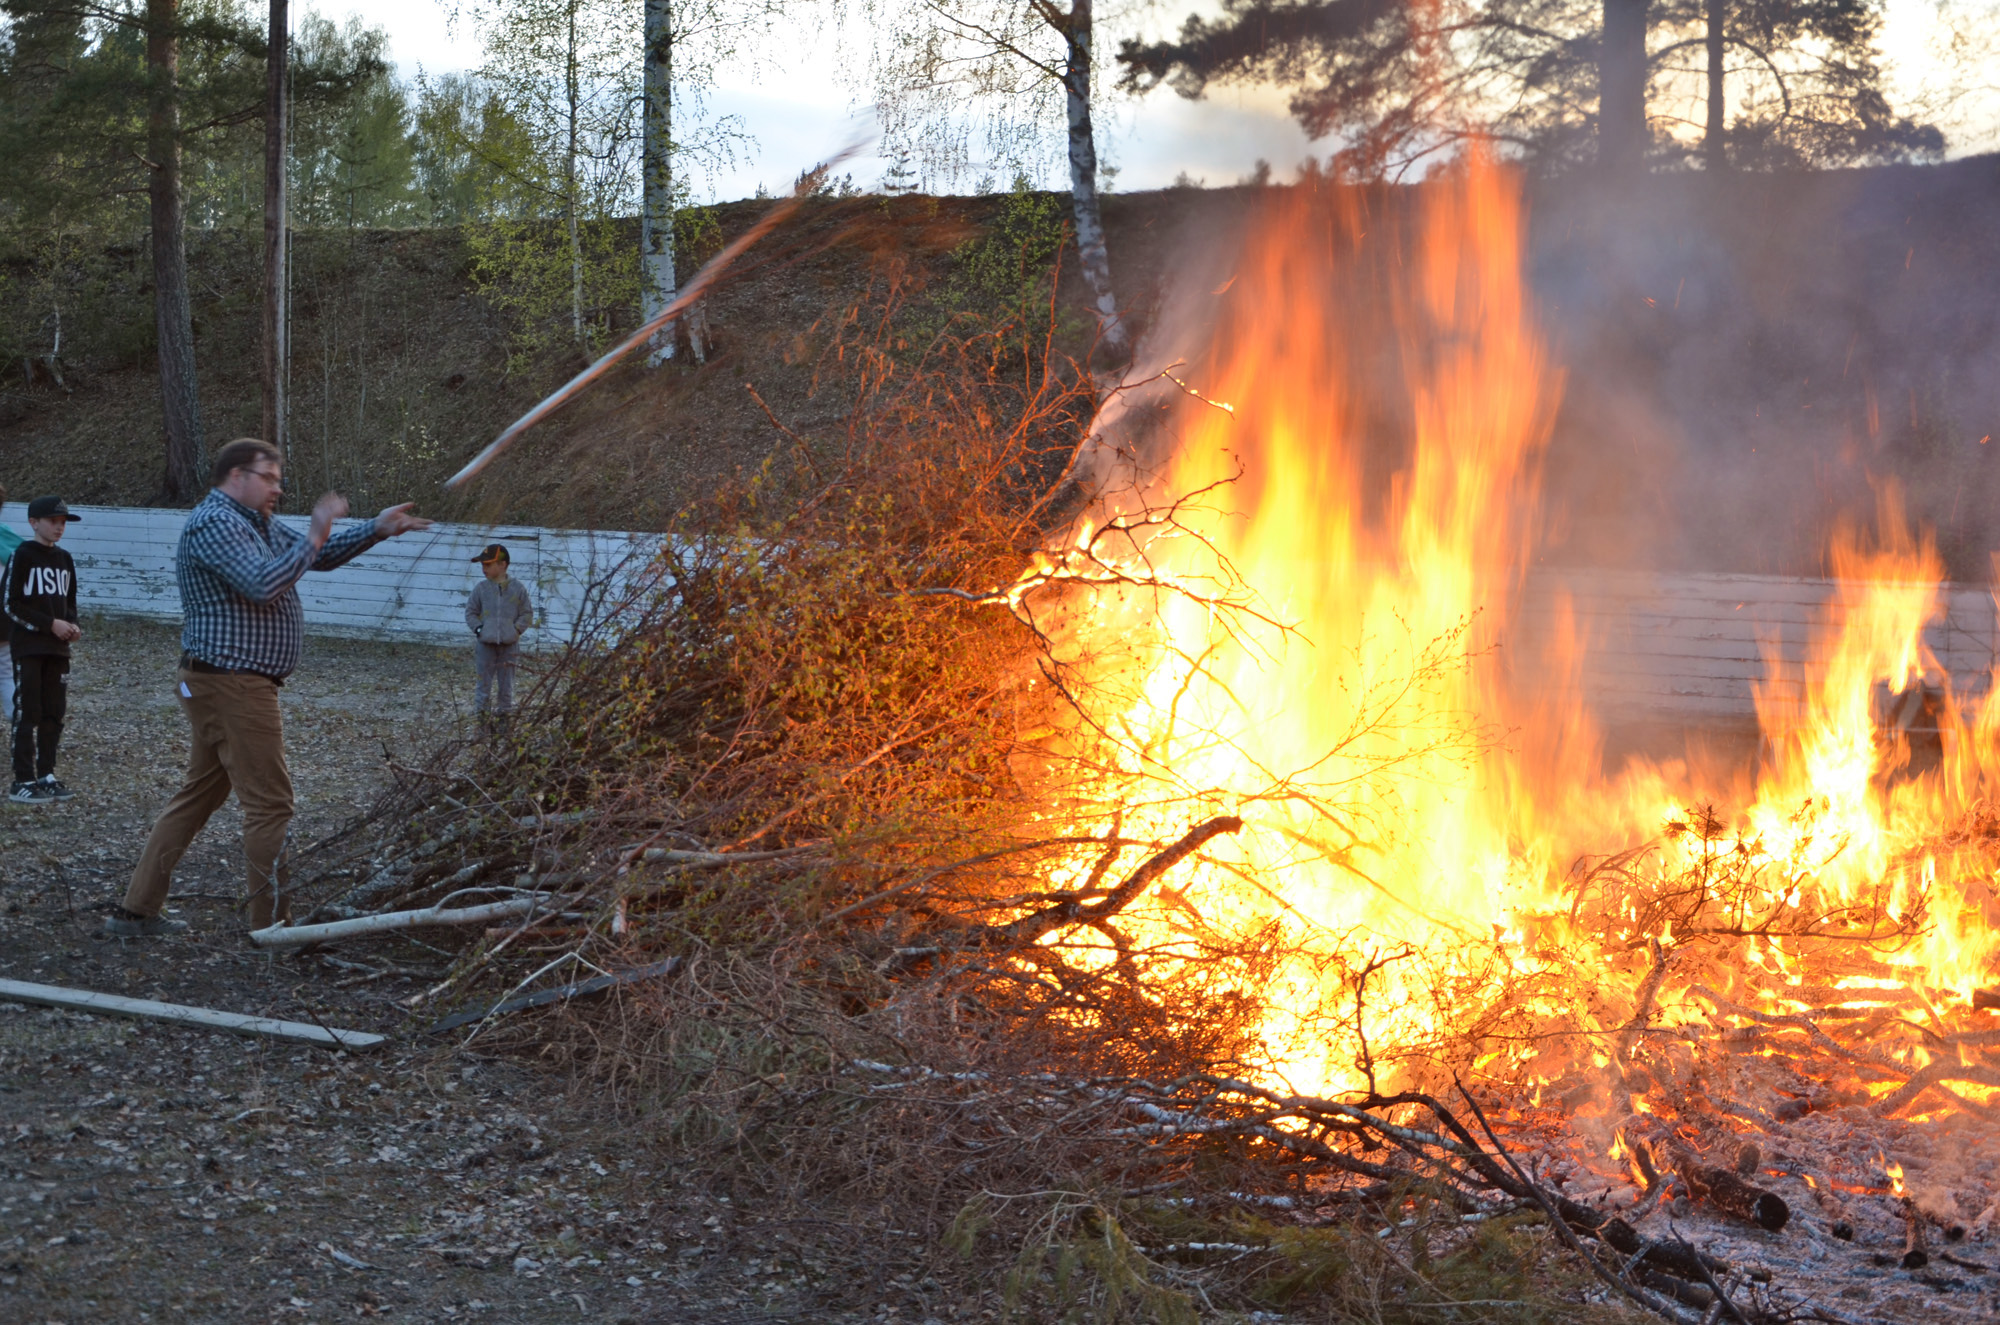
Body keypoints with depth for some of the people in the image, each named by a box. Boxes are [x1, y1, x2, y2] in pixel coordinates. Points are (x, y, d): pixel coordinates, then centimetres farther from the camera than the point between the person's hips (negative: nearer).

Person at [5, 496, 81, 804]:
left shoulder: (65, 560, 12)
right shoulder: (22, 556, -8)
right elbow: (12, 605, -11)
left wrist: (72, 625, -2)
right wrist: (50, 624, -17)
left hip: (58, 648, 6)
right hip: (28, 647, -6)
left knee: (54, 713, 8)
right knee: (27, 714, -5)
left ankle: (45, 775, 16)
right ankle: (23, 782, -3)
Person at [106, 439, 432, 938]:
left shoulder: (255, 524, 19)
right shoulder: (214, 524, -14)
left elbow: (319, 554, 20)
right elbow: (263, 584, -27)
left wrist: (377, 529, 7)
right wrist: (315, 535, -18)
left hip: (222, 687, 11)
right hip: (234, 686, -11)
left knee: (198, 796, 15)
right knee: (269, 804, -7)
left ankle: (138, 910, 18)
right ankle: (271, 926, -4)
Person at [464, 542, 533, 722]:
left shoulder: (517, 588, -1)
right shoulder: (481, 588, 1)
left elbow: (527, 613, 4)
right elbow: (470, 612, 8)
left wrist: (517, 629, -8)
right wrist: (478, 628, -6)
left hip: (509, 644, 0)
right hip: (486, 644, 0)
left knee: (506, 683, 9)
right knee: (483, 681, 2)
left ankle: (504, 712, 19)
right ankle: (482, 713, 10)